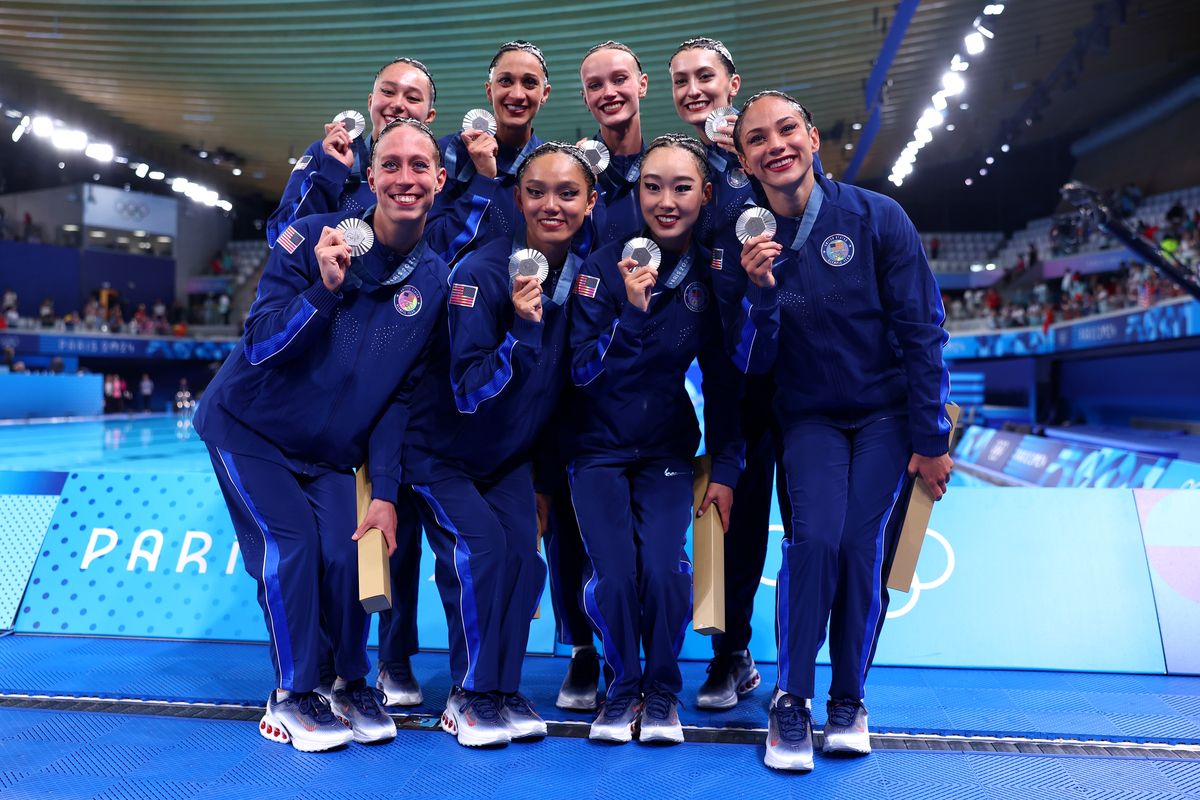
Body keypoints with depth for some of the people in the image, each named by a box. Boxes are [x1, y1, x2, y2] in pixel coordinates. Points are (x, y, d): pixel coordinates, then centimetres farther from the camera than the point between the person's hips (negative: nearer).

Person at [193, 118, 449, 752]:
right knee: (290, 544, -15)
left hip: (330, 451, 3)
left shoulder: (436, 281, -8)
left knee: (344, 556, -9)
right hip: (251, 430, -2)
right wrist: (326, 288, -36)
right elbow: (260, 346, -21)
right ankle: (290, 699, 5)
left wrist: (385, 491, -7)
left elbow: (403, 394, -3)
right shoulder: (313, 237, -18)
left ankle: (352, 686, 17)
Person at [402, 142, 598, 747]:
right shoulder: (481, 273, -25)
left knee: (523, 557, -7)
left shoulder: (586, 270, -8)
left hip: (511, 453, 5)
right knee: (480, 547, -19)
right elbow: (468, 391, -26)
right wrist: (523, 328, -40)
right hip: (442, 450, -4)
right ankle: (470, 695, 2)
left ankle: (502, 689, 13)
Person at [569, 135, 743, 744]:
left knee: (664, 570, -17)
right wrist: (632, 313, -29)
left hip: (666, 450, 1)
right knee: (615, 577, -15)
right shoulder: (602, 269, -12)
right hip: (600, 449, -1)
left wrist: (725, 471, 0)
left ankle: (663, 689, 10)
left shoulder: (711, 276, -5)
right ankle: (623, 683, 15)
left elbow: (723, 381, 2)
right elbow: (583, 372, -15)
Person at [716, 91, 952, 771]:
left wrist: (931, 438, -7)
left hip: (888, 412, 0)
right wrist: (758, 290, -26)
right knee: (815, 536, -20)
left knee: (862, 542, -14)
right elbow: (752, 362, -7)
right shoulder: (740, 242, -5)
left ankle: (849, 700, 9)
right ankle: (792, 702, -2)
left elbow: (922, 330, -7)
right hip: (811, 417, 1)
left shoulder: (876, 217, -10)